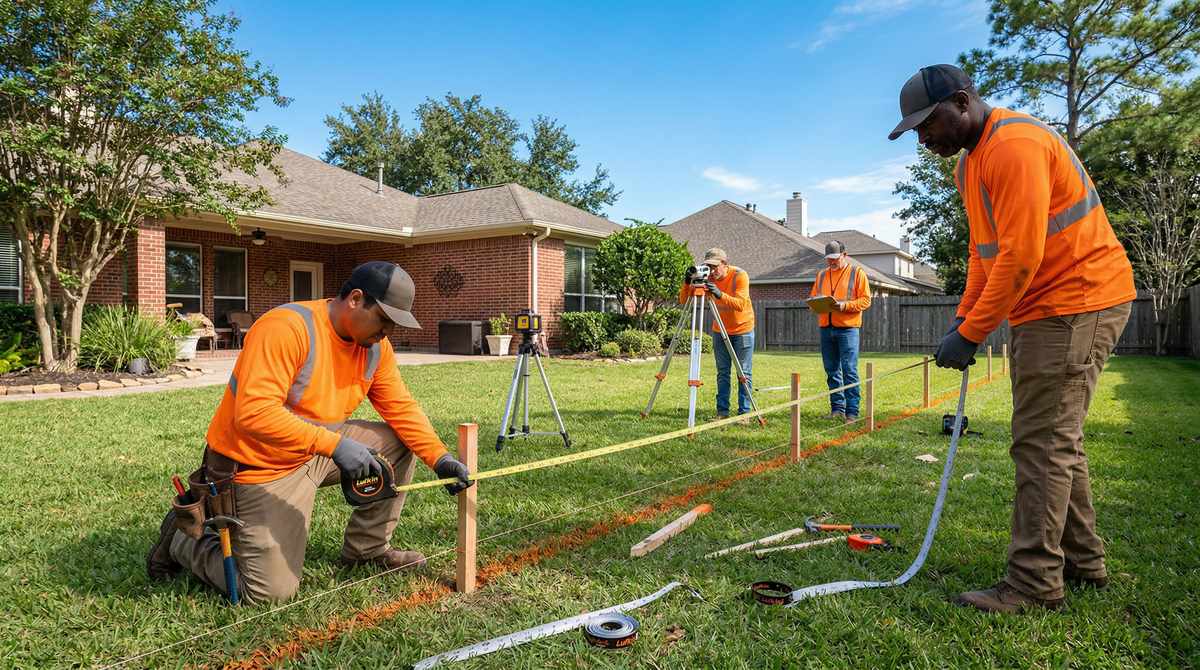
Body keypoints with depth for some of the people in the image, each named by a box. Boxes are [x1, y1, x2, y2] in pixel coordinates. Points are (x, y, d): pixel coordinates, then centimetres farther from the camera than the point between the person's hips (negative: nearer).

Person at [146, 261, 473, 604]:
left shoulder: (376, 345, -4)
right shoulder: (285, 328, -27)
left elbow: (401, 408, -2)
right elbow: (254, 413, -35)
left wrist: (440, 458, -14)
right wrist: (334, 444, -39)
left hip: (318, 448, 7)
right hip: (259, 467, -7)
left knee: (398, 441, -5)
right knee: (273, 592, -7)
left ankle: (366, 548, 11)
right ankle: (184, 539, 19)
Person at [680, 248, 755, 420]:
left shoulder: (739, 275, -19)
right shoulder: (706, 278, -10)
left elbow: (741, 304, -32)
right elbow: (683, 301, -13)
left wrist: (720, 294, -46)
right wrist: (687, 282, -30)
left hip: (742, 330, -3)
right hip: (720, 331, 3)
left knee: (744, 373, 0)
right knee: (722, 373, 4)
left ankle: (744, 412, 6)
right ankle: (722, 412, 9)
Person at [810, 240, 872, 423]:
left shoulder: (857, 272, 3)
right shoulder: (822, 275, 17)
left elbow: (865, 300, -3)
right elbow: (812, 297, 17)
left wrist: (845, 305, -17)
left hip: (847, 328, -5)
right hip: (826, 328, 5)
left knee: (849, 371, -7)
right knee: (832, 371, 8)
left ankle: (852, 411, -4)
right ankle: (837, 408, 17)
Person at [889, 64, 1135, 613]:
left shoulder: (1015, 146, -20)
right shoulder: (971, 162, 13)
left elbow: (1020, 258, -26)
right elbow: (985, 250, 16)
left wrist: (971, 335, -21)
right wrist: (963, 318, 7)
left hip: (1077, 303, -11)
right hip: (1041, 309, 11)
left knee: (1042, 443, -8)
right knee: (1057, 438, 16)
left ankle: (1034, 583, 1)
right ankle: (1083, 562, 29)